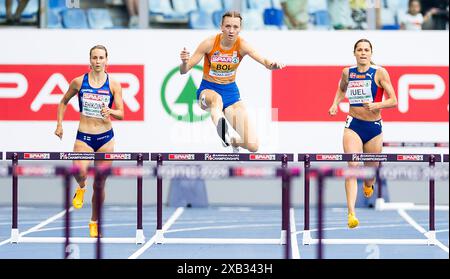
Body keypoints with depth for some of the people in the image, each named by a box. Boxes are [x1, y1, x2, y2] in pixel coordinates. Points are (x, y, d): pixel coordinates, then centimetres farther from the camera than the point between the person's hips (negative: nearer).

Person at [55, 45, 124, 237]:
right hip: (83, 137, -1)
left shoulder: (114, 85, -2)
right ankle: (81, 188, 6)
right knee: (80, 171, -30)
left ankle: (94, 222, 27)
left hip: (105, 137, 1)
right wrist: (59, 124, 7)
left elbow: (121, 114, -6)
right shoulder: (78, 82, 0)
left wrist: (110, 112, -27)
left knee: (99, 185, 8)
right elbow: (63, 102, 15)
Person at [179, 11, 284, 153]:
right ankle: (222, 125, -76)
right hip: (208, 90, -2)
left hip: (231, 92, 2)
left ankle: (231, 139, 22)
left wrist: (272, 65, -51)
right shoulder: (209, 43, -15)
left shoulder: (241, 45, -12)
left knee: (252, 146, -11)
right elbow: (184, 70, -13)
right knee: (216, 98, -44)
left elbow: (264, 61, -27)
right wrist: (184, 62, -37)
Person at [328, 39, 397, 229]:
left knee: (371, 168, 14)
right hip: (353, 125, 0)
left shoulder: (379, 73, -7)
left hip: (374, 127, 0)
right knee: (352, 166, -18)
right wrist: (335, 104, 9)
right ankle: (351, 214, -26)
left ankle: (368, 186, 54)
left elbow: (393, 101, -9)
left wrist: (376, 105, -25)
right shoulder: (347, 72, 3)